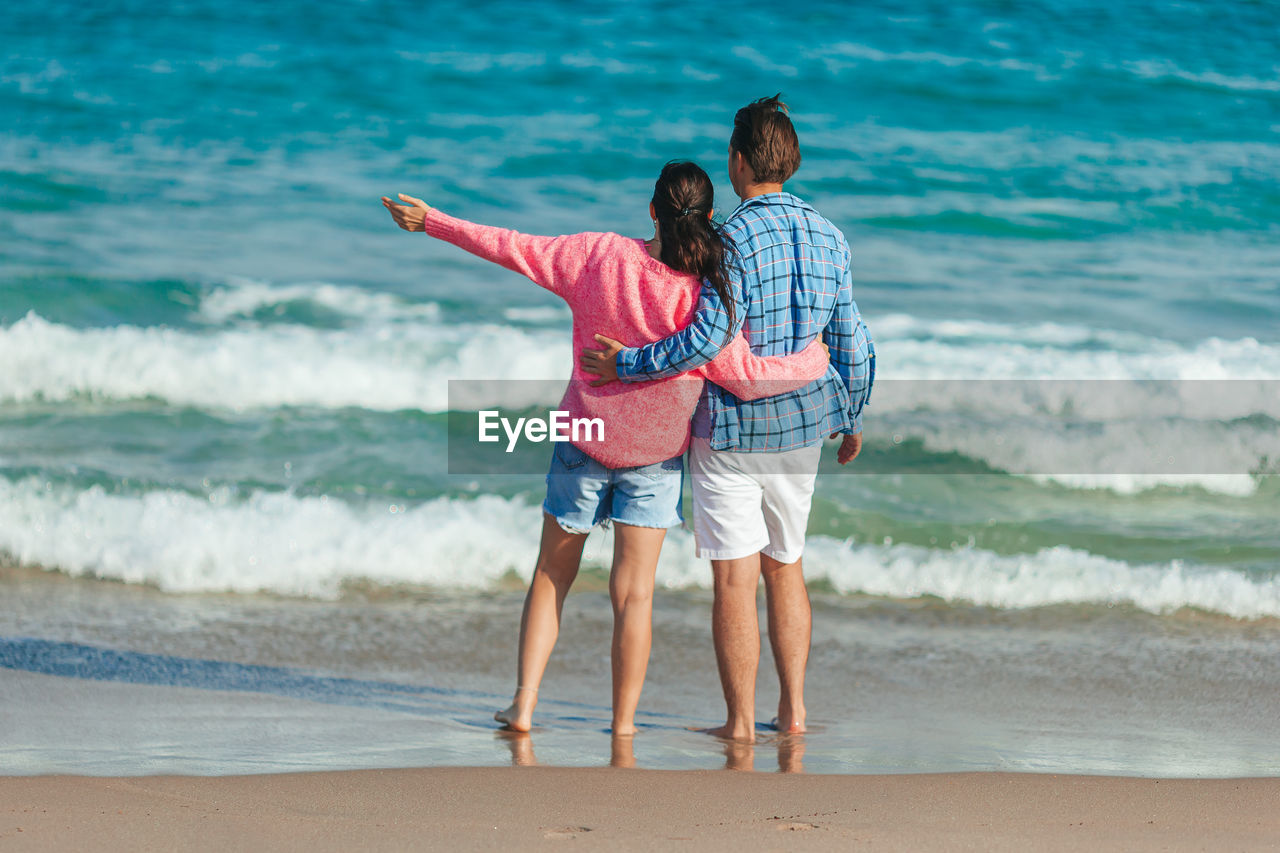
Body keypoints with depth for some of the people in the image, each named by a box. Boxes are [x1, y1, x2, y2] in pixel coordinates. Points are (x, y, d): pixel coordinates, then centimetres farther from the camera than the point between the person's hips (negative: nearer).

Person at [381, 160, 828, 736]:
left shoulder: (598, 256, -15)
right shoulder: (702, 295, -19)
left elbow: (511, 249, -9)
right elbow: (747, 379, -16)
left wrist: (431, 222, 3)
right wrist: (814, 361, 1)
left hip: (585, 439, 1)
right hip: (656, 452, -1)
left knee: (552, 575, 15)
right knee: (634, 591, 5)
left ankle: (523, 704, 9)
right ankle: (623, 723, 6)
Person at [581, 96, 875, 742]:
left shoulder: (733, 239, -16)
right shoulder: (828, 239, 3)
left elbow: (707, 338, -24)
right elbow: (852, 344, 9)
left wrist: (626, 365, -14)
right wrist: (851, 419, 22)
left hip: (731, 428, -6)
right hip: (801, 429, 6)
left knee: (734, 578, -2)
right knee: (785, 567, 18)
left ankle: (740, 722, 0)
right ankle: (793, 711, 18)